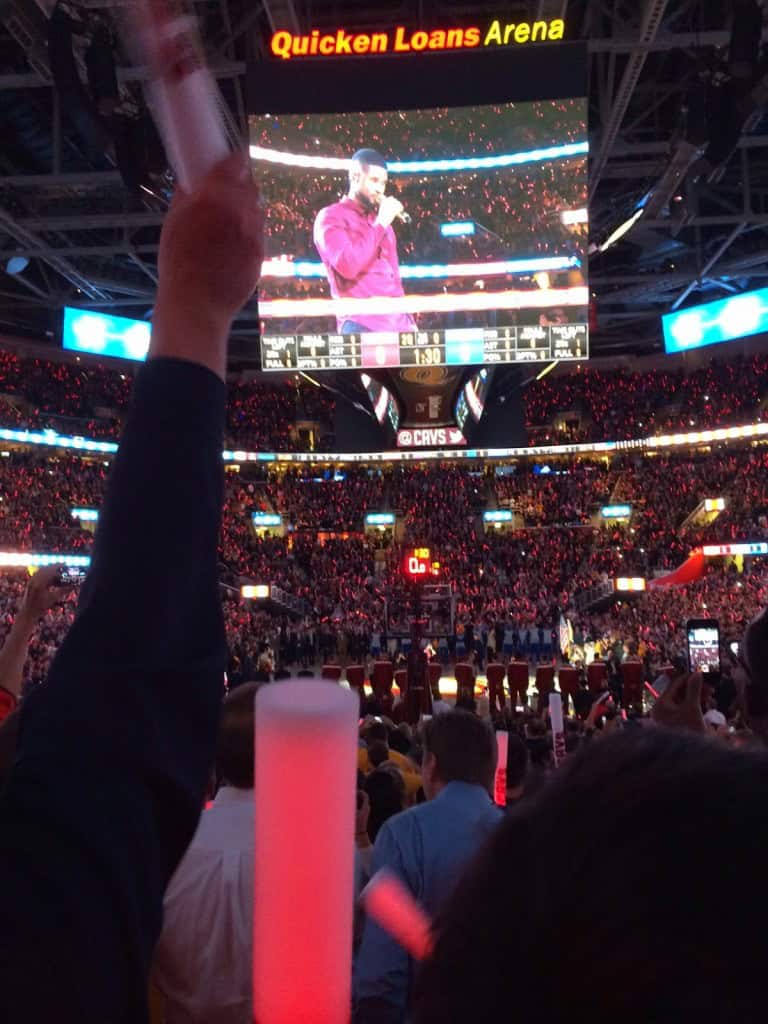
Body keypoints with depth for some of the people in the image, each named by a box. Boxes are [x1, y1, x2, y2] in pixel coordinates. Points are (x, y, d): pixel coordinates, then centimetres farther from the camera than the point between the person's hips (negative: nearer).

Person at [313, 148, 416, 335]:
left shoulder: (382, 223, 22)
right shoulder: (331, 217, 1)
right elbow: (347, 266, -15)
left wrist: (408, 321, 14)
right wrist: (380, 224, -7)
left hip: (398, 325, 6)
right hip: (360, 326, -6)